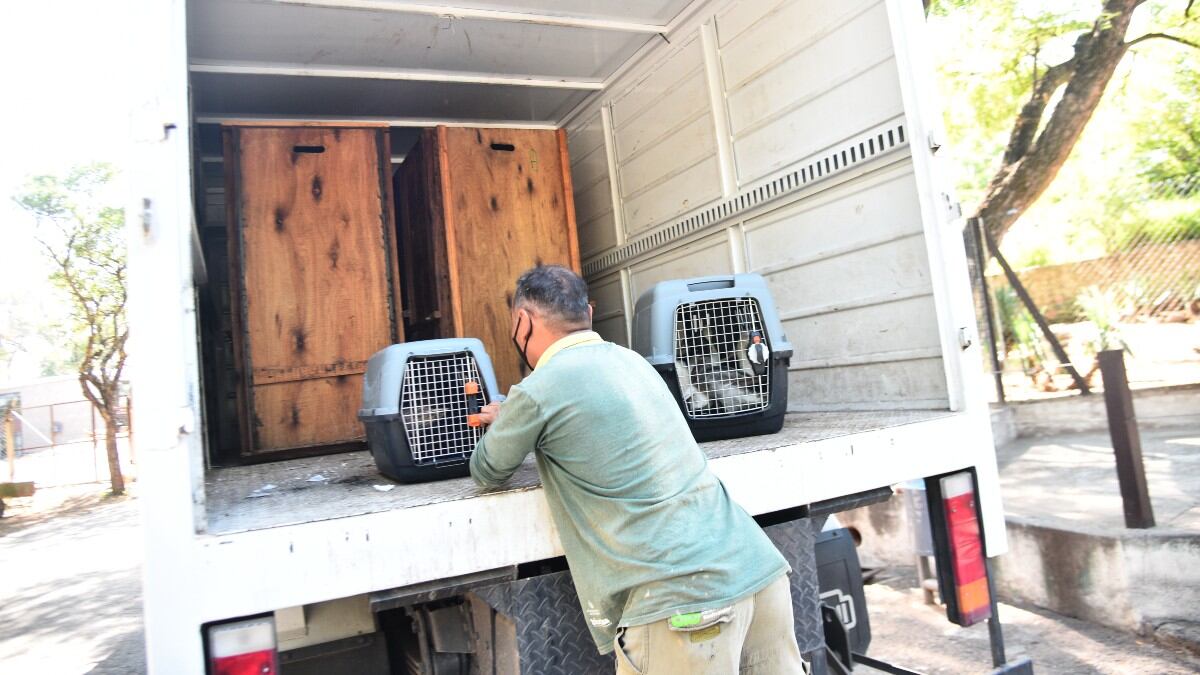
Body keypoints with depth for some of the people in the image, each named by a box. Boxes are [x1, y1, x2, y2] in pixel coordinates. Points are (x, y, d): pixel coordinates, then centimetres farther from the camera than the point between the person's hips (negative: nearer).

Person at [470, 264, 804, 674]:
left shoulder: (538, 391, -8)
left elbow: (487, 473, 12)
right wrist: (512, 420, 42)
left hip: (683, 599, -8)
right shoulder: (628, 359, 14)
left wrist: (502, 428, 31)